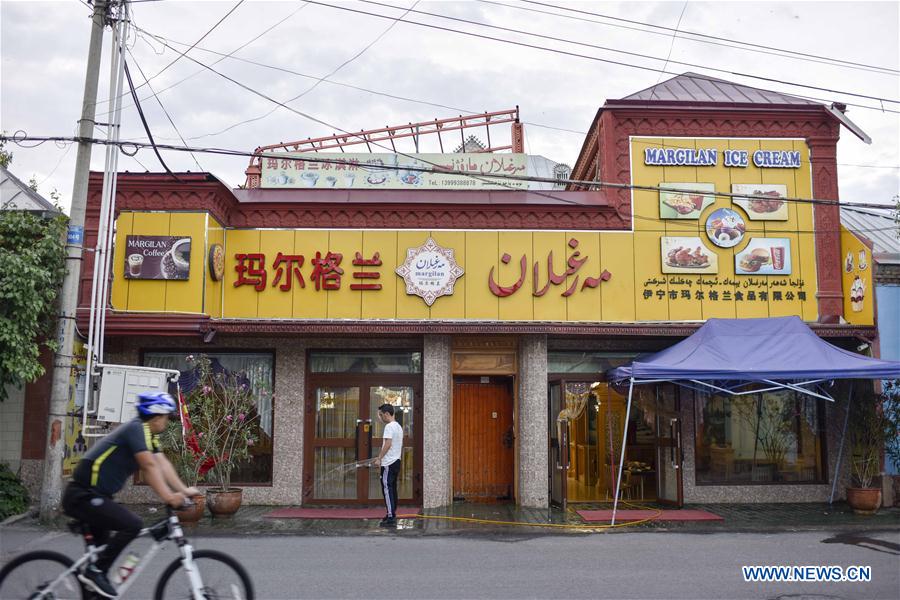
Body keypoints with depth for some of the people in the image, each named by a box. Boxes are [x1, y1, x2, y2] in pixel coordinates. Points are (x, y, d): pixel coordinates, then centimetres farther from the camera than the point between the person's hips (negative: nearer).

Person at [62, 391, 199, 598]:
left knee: (104, 546, 21)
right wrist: (168, 497, -31)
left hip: (93, 495, 11)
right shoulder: (137, 428, -20)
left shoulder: (149, 434, 10)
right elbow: (149, 467, -28)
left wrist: (183, 490, -5)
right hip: (83, 495, -11)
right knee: (132, 524, -21)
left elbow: (162, 463, 3)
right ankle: (95, 571, -9)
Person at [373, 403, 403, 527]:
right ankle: (392, 514, 20)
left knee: (387, 489, -9)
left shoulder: (389, 426, -14)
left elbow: (388, 444, -23)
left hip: (388, 463, -10)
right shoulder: (398, 426, 16)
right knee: (392, 489, 15)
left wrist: (379, 458, -18)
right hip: (396, 461, 10)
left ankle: (391, 518, -11)